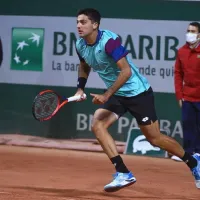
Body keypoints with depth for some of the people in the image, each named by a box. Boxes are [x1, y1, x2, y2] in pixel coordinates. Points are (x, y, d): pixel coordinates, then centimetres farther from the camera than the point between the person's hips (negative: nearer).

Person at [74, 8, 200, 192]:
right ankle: (124, 174, -13)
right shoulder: (80, 45, -2)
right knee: (97, 124, -14)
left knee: (155, 138, 0)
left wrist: (106, 95, -33)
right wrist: (80, 88, 6)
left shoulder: (109, 41, -26)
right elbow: (84, 67, 20)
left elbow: (126, 71, -32)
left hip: (137, 92, -7)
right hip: (116, 95, 7)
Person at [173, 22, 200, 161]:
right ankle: (188, 152, 11)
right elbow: (178, 74, 9)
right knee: (187, 124, 4)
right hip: (187, 97, 4)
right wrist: (179, 95, 5)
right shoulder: (182, 52, 6)